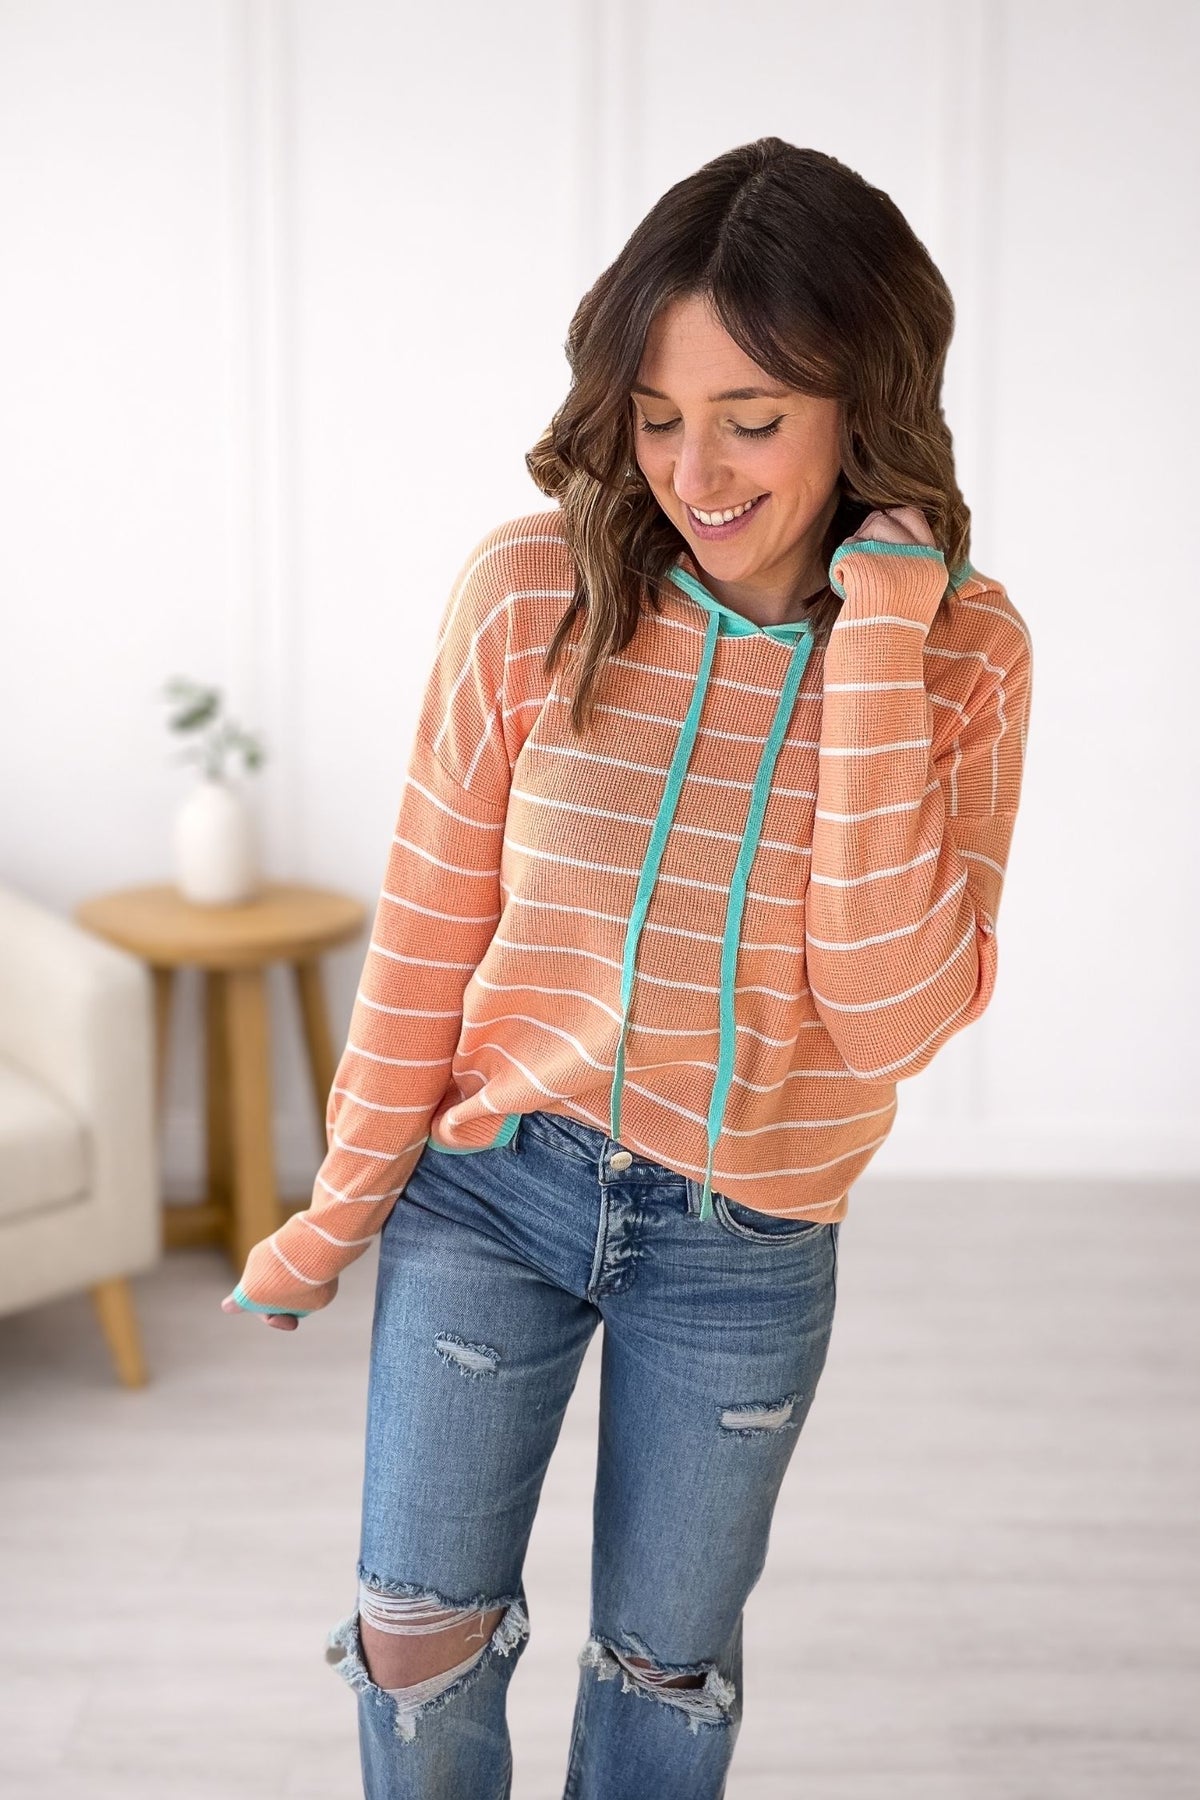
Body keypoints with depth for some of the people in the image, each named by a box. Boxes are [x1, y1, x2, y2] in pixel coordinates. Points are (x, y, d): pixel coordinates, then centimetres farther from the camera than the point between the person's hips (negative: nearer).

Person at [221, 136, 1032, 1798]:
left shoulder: (962, 653, -12)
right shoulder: (536, 594, -14)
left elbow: (896, 1012, -21)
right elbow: (431, 926, -4)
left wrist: (871, 658, -27)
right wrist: (344, 1208, 4)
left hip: (747, 1242, 1)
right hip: (492, 1185, 0)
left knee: (669, 1666, 18)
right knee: (418, 1642, 8)